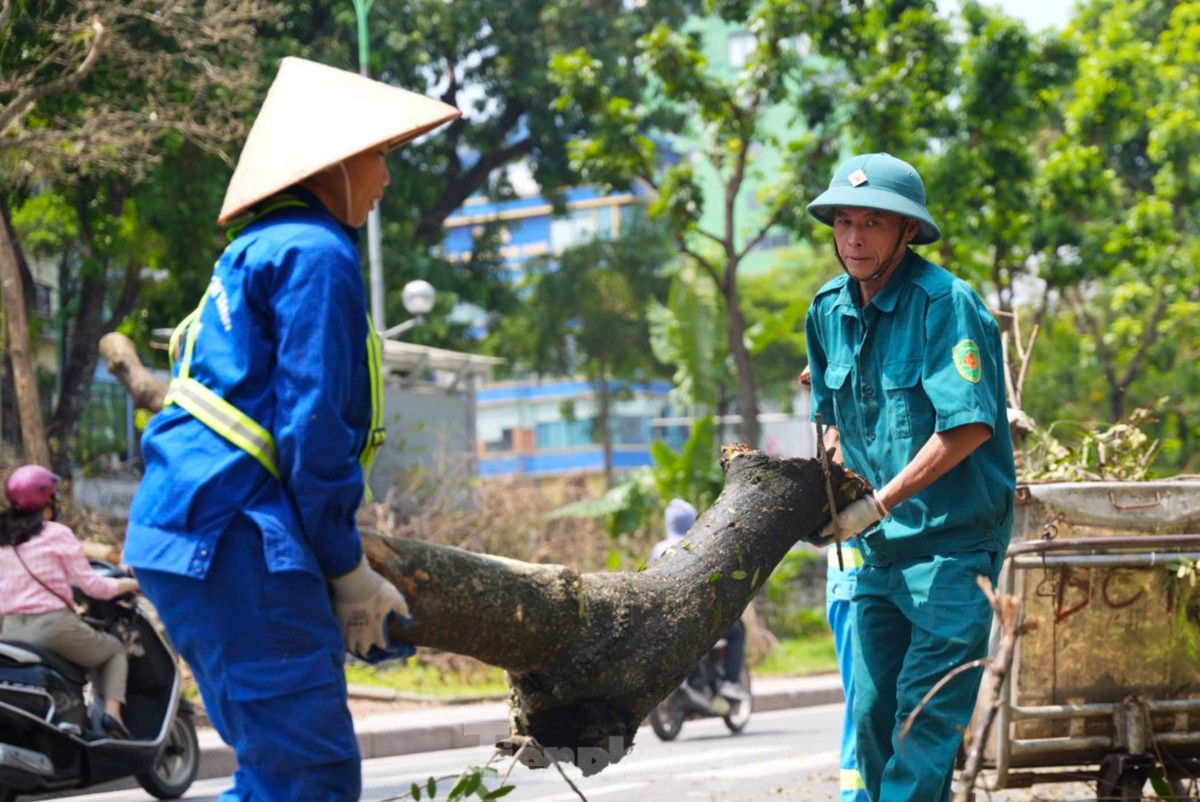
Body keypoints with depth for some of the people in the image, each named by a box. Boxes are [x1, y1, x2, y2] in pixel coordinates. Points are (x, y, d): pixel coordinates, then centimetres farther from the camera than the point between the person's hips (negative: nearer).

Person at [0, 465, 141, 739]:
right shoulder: (57, 534, -6)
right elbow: (90, 584, -6)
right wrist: (126, 584, 11)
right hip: (53, 627, -5)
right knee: (115, 650, 19)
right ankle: (112, 713, -1)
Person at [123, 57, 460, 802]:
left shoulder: (259, 252, 25)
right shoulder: (316, 253, -7)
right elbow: (311, 424, -14)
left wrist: (343, 558, 24)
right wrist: (347, 568, -8)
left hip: (194, 536, 11)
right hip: (235, 539, -11)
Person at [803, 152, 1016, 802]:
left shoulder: (945, 303, -15)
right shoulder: (829, 310, 8)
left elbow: (969, 425, -21)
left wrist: (876, 505, -19)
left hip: (952, 542, -7)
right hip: (879, 551, 7)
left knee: (926, 716, -11)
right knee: (871, 717, 6)